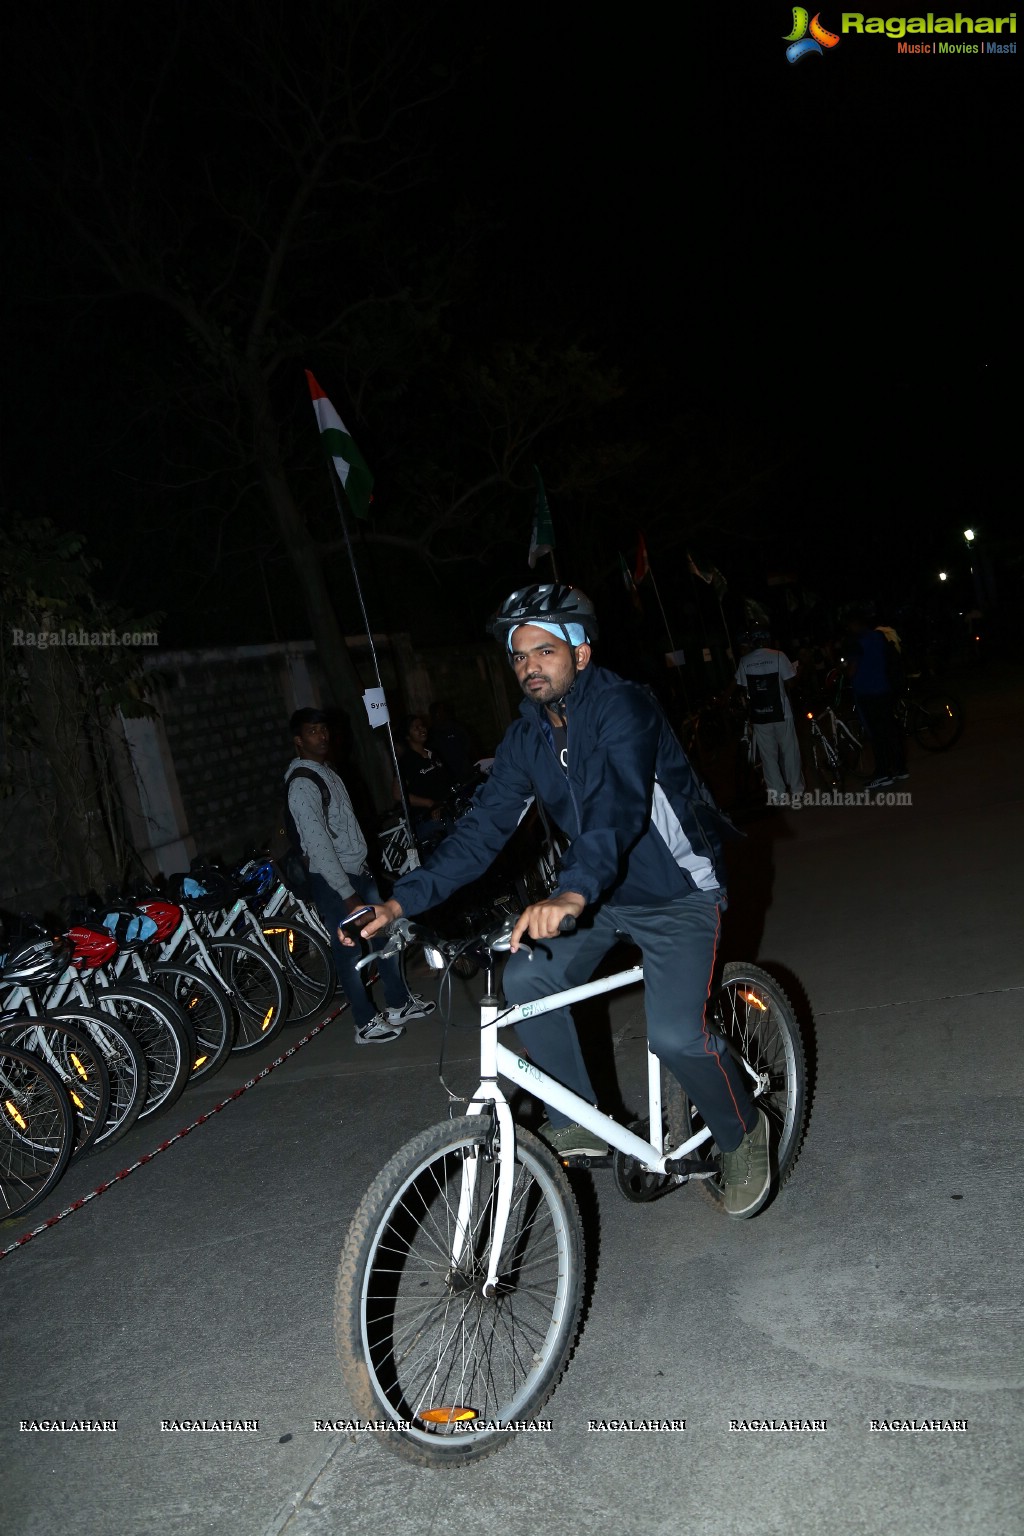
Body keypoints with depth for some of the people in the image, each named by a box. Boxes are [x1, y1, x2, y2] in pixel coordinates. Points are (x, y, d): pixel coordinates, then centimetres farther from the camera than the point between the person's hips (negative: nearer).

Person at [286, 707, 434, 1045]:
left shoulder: (326, 772, 12)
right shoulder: (302, 783, -19)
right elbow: (318, 844, -24)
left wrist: (364, 870, 17)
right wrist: (348, 894, -25)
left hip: (358, 871, 9)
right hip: (333, 881, -9)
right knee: (349, 950, 1)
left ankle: (399, 1003, 29)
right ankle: (367, 1024, 11)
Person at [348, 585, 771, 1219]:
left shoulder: (623, 707, -24)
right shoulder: (528, 736, -2)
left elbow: (619, 804, -41)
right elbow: (483, 828, -7)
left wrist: (573, 892, -60)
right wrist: (402, 900, -19)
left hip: (677, 890, -6)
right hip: (602, 891, 7)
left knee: (676, 1034, -21)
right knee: (528, 979, -16)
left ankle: (744, 1131, 10)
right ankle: (579, 1120, 3)